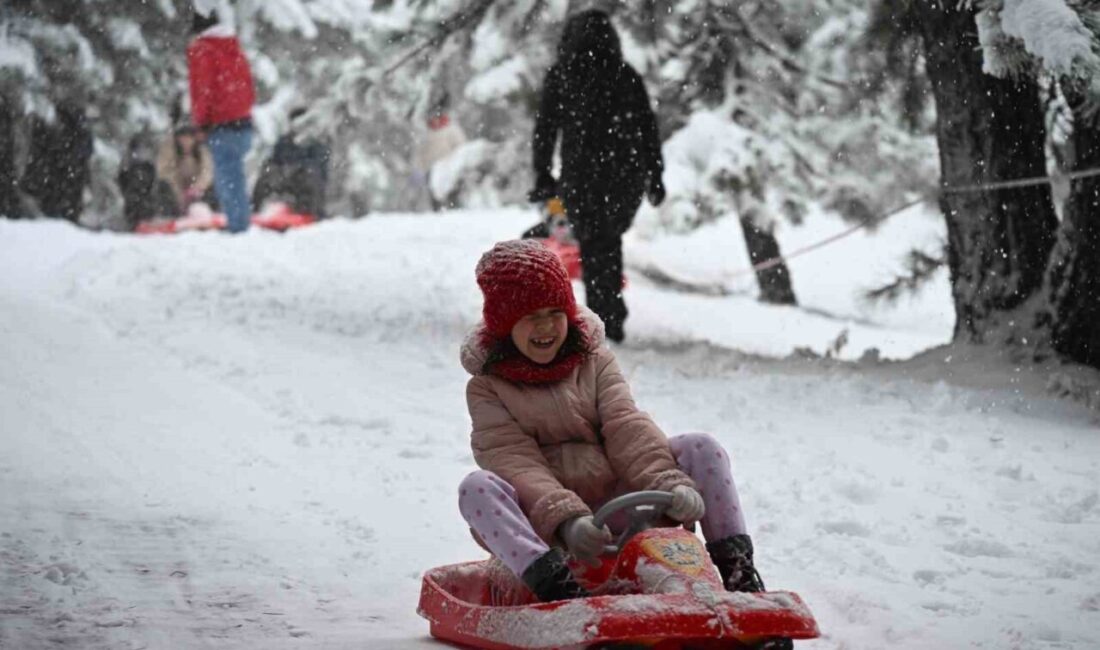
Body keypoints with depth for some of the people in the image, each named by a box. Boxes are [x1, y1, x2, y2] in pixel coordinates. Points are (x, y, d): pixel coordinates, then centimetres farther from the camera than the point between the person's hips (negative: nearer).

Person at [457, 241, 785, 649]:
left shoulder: (594, 361, 11)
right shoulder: (487, 387, 1)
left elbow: (626, 428, -5)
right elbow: (514, 462, -14)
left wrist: (669, 481, -26)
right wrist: (566, 520, -33)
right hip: (540, 524, -3)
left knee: (702, 449, -13)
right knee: (477, 488, -34)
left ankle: (736, 568, -19)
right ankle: (556, 586, -52)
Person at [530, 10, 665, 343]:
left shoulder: (560, 77, 2)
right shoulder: (627, 76, 6)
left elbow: (545, 128, 1)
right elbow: (649, 127, 6)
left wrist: (542, 174, 8)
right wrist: (656, 175, 11)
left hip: (582, 172, -2)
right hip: (627, 173, 2)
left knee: (593, 245, 6)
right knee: (610, 240, 20)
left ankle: (607, 317, -2)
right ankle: (609, 312, 17)